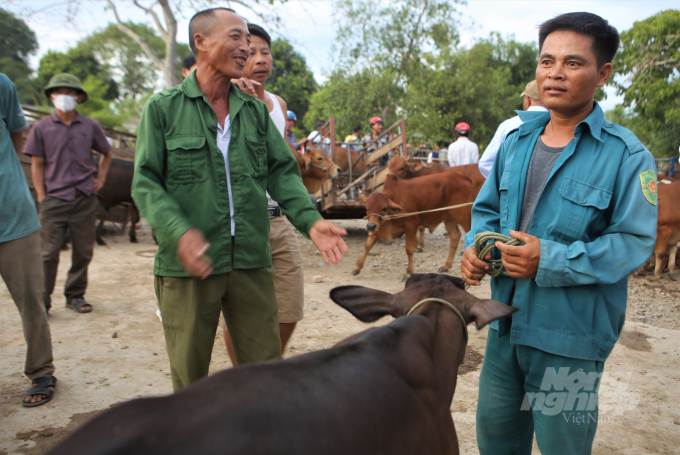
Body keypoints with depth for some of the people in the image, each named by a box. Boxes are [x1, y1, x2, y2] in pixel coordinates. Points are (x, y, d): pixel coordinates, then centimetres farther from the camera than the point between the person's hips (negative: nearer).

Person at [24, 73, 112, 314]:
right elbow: (37, 164, 5)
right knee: (48, 252, -3)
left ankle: (75, 296, 21)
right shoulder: (42, 128, 5)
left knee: (83, 251, 6)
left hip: (85, 199, 2)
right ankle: (42, 300, 8)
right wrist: (41, 197, -2)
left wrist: (100, 178, 9)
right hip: (54, 200, -1)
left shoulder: (91, 126, 8)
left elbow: (106, 153, 22)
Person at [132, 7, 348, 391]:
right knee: (190, 374, 12)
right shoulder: (163, 108, 0)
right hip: (188, 264, -3)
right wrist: (178, 231, -23)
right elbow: (146, 183, -5)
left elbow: (282, 171, 7)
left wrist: (310, 219, -10)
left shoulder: (256, 109, 11)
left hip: (252, 261, 3)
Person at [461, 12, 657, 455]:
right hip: (506, 320, 5)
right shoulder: (517, 140, 5)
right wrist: (476, 246, -7)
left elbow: (634, 242, -17)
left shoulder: (627, 155, -12)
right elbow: (488, 208, 13)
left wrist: (551, 260, -26)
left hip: (571, 335, -5)